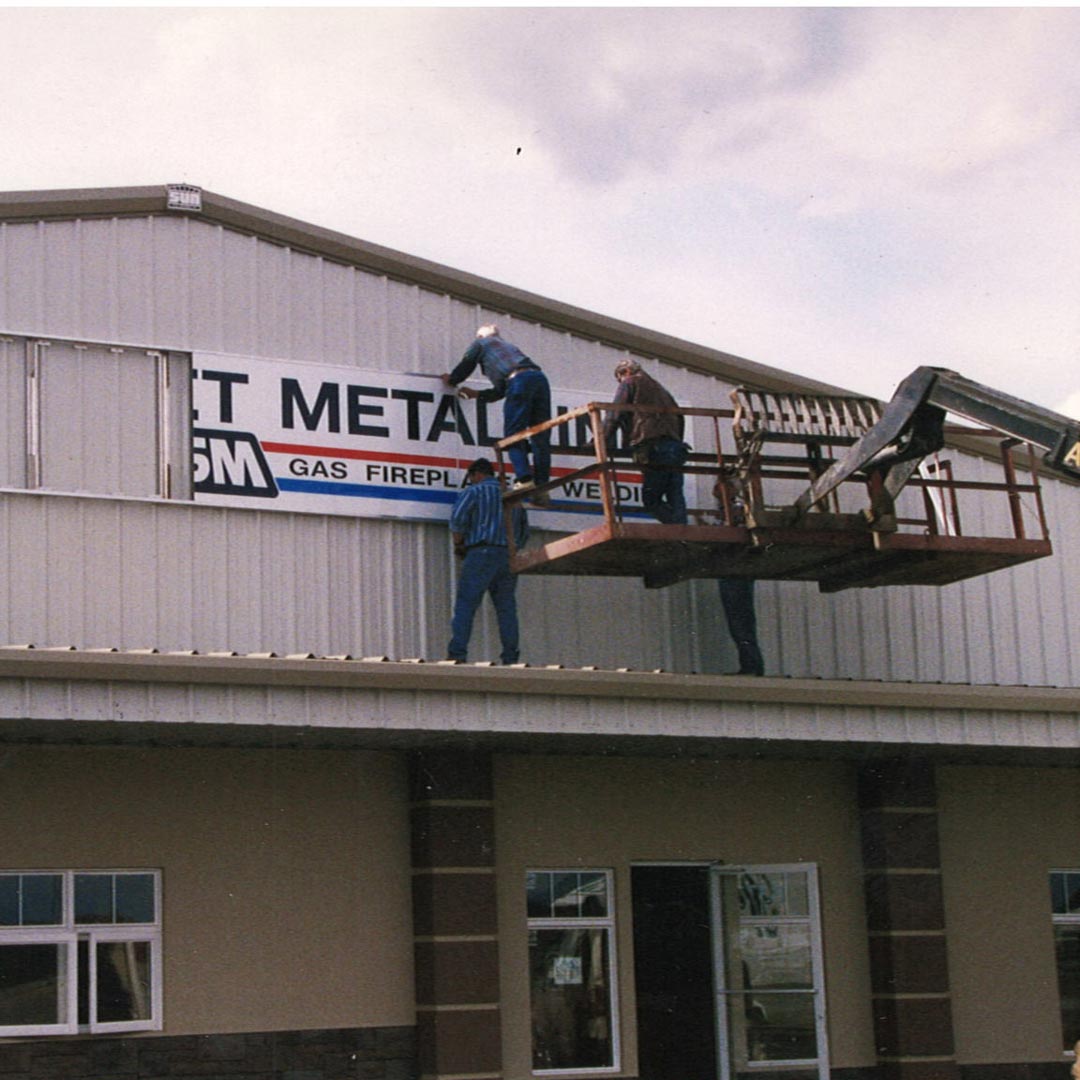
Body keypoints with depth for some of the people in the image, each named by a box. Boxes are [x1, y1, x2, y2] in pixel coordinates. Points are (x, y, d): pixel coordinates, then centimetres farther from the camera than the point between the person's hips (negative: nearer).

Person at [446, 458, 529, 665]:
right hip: (509, 557, 5)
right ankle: (510, 658, -1)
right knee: (506, 608, 5)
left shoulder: (474, 491, 4)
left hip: (481, 554, -5)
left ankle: (457, 654, -17)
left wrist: (458, 544, 4)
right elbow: (524, 531, 22)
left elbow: (457, 519, -9)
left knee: (465, 604, -7)